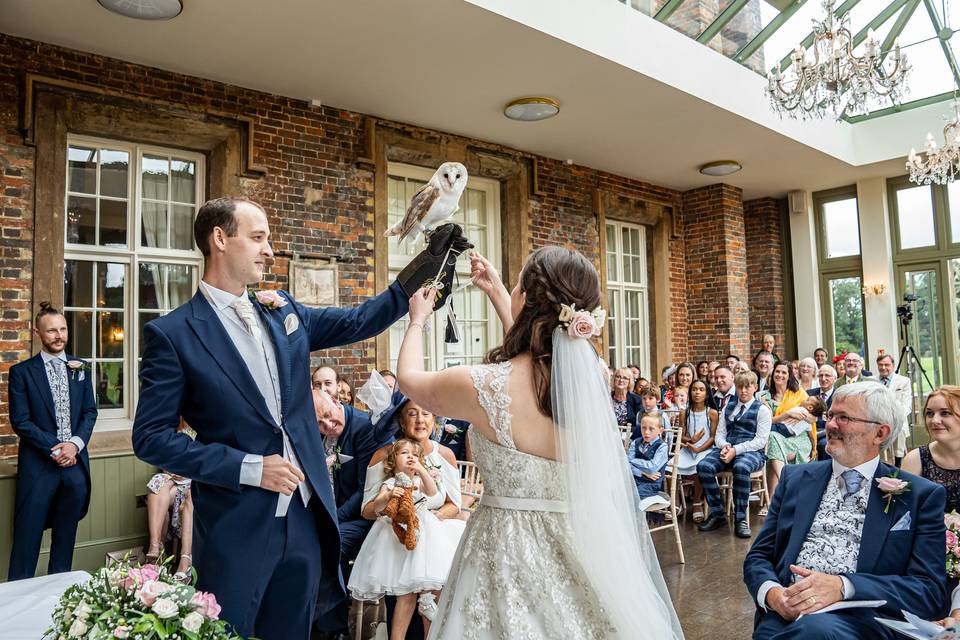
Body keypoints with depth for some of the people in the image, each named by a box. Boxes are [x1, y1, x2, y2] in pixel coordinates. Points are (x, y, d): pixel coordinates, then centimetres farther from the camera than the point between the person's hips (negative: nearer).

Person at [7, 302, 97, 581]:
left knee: (66, 537, 12)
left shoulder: (81, 368, 9)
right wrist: (55, 449, -13)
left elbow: (90, 412, 7)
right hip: (38, 465, -3)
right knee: (27, 539, 2)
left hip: (75, 463, 3)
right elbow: (20, 421, -6)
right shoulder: (22, 372, -1)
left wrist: (75, 444, -9)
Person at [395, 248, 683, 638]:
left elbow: (409, 379, -1)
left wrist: (417, 320, 18)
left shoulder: (484, 386, -23)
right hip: (581, 544, 5)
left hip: (507, 548, -4)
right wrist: (495, 291, 24)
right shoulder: (587, 375, -8)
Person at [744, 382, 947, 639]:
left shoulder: (922, 495, 7)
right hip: (785, 614, 2)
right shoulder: (796, 478, 14)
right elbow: (758, 557, 14)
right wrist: (770, 592, -10)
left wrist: (843, 587, -16)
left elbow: (931, 591, -1)